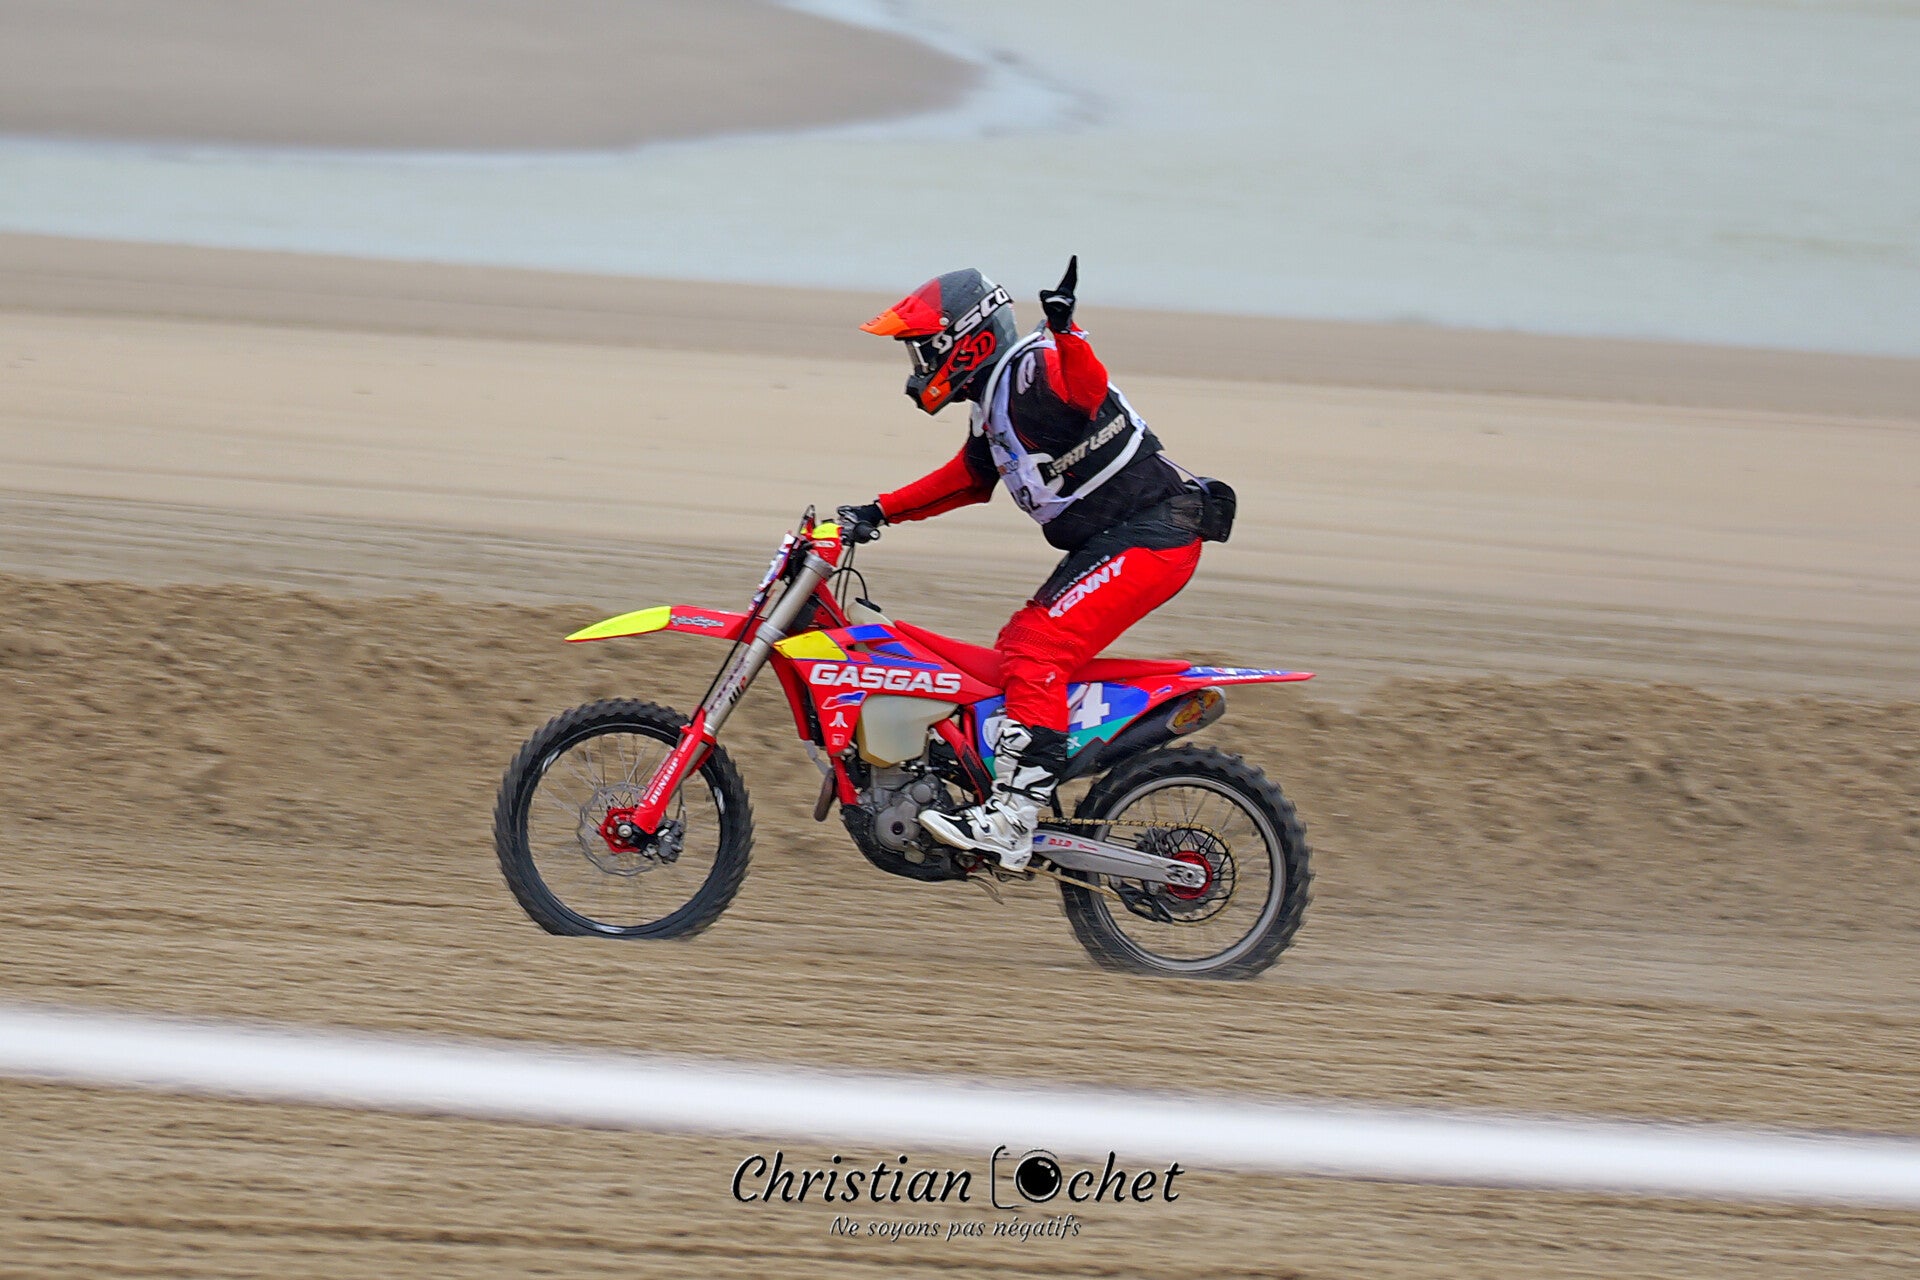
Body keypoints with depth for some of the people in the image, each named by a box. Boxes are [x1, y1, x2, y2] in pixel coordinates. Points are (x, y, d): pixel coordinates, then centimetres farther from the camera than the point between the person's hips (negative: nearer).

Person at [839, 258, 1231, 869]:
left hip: (1148, 537, -11)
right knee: (1021, 647, 16)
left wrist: (1066, 331, -51)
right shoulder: (993, 397, 19)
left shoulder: (1034, 370, -13)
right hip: (1107, 543, 11)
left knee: (1035, 652, -20)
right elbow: (967, 477, 32)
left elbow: (1087, 392, -35)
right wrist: (880, 512, 29)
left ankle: (1011, 817, -29)